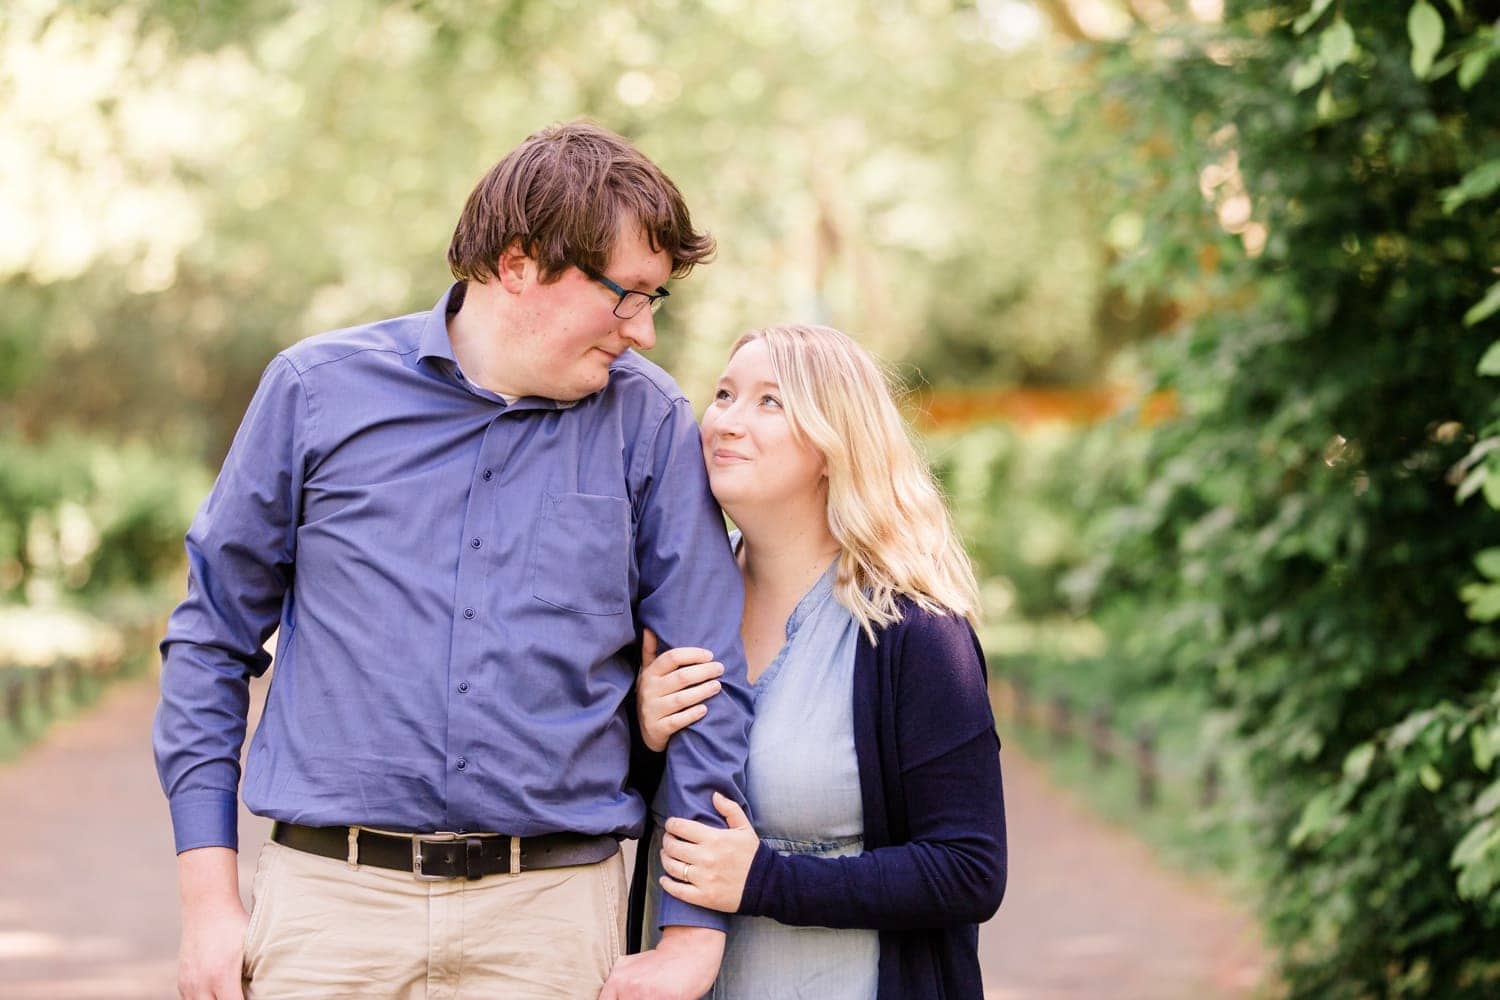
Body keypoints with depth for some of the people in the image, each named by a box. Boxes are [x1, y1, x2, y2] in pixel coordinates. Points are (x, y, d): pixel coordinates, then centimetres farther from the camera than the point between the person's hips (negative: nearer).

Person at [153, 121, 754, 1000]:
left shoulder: (648, 423, 3)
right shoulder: (319, 388, 3)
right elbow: (213, 638, 9)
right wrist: (210, 901, 4)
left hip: (551, 905, 0)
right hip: (332, 895, 0)